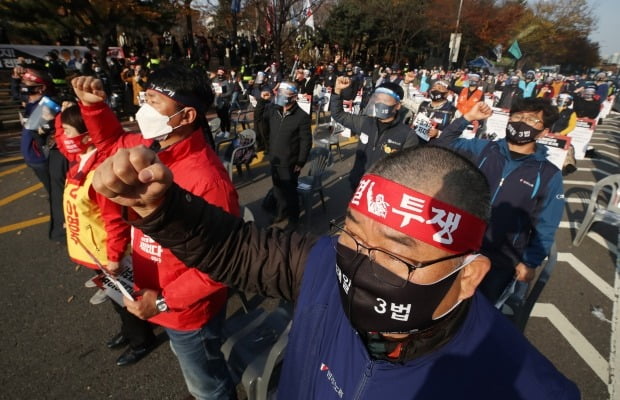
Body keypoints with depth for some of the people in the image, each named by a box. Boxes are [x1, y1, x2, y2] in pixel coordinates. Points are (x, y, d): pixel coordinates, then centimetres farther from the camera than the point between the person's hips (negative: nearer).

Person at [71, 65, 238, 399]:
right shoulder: (148, 149, -6)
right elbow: (110, 142, 17)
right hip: (153, 293, 8)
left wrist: (165, 301, -23)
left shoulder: (207, 181, -34)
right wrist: (92, 105, -2)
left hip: (188, 310, -8)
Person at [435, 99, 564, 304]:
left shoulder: (549, 175, -9)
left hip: (503, 261, -2)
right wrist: (467, 117, -7)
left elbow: (545, 227, -4)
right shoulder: (484, 149, -4)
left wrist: (530, 262, -6)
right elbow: (444, 144, 5)